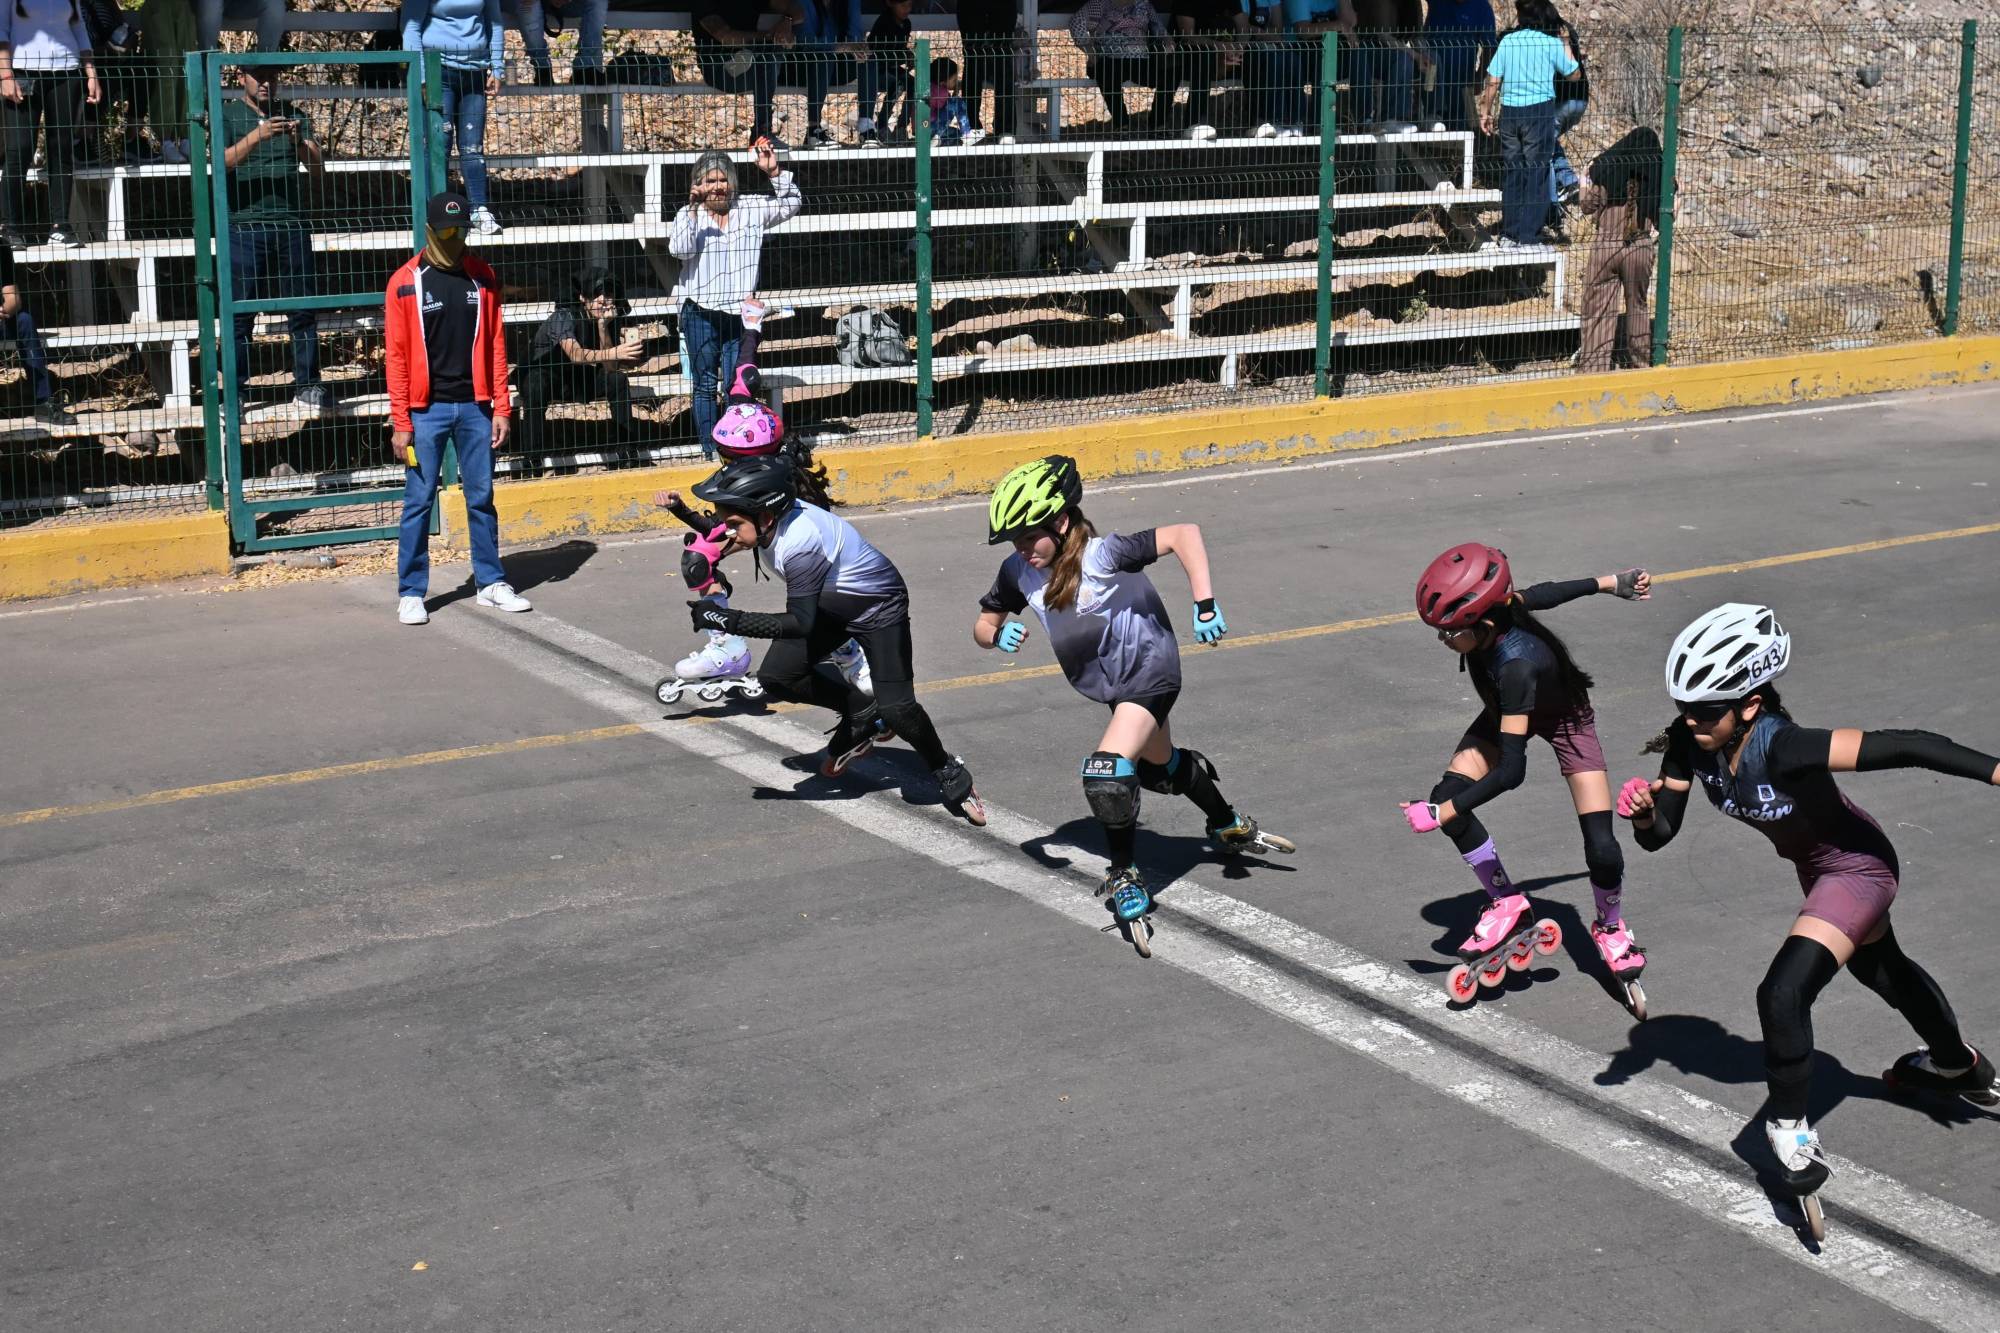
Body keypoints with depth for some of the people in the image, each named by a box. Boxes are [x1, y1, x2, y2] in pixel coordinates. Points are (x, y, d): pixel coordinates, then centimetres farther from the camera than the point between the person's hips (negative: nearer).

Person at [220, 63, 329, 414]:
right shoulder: (227, 116, 7)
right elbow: (222, 163, -9)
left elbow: (319, 171, 7)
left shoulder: (294, 115, 14)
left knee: (303, 309, 1)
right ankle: (235, 391, 2)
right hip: (244, 226, -2)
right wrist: (257, 136, -22)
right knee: (240, 314, -2)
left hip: (292, 226, 3)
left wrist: (300, 142, -12)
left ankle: (306, 385, 7)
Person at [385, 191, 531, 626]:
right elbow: (397, 356, -4)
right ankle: (410, 592, 7)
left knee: (482, 497, 9)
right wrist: (401, 423, -8)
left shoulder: (482, 277, 7)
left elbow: (495, 345, 8)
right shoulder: (406, 282, -2)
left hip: (474, 406, 3)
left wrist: (500, 407, 2)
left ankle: (491, 582, 18)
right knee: (418, 502, 1)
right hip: (426, 410, -3)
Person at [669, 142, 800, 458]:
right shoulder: (689, 215, 1)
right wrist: (693, 209, -21)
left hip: (739, 314, 1)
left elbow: (792, 204, 9)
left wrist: (774, 173, -4)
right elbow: (679, 250, -14)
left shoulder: (750, 210, 8)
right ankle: (709, 449, 11)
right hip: (701, 315, -1)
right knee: (705, 385, 5)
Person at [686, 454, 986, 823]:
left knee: (896, 709, -17)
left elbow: (801, 623, -33)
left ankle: (949, 774, 11)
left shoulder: (800, 543, -39)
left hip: (877, 606, -8)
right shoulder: (771, 516, -16)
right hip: (829, 605, 8)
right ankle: (861, 716, 12)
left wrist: (728, 620, -34)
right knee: (776, 675, -9)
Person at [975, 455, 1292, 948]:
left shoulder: (1101, 555, -31)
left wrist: (1205, 604, -39)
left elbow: (1184, 534, -34)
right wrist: (998, 635, -25)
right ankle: (1227, 824, 56)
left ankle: (1124, 875, -5)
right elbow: (982, 624, -1)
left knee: (1107, 772, -26)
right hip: (1108, 683, 8)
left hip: (1149, 670, -8)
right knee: (1159, 766, 27)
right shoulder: (1019, 571, -13)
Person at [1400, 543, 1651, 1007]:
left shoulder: (1516, 664, -45)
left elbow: (1512, 770, -43)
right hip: (1510, 711, 6)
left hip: (1564, 720, -6)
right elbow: (1539, 593, -5)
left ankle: (1610, 926, 20)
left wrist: (1444, 814, -39)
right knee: (1446, 795, -15)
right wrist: (1610, 582, 13)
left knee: (1601, 847, -13)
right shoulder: (1497, 607, -27)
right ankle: (1506, 903, 4)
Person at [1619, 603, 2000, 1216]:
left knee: (1784, 991, -24)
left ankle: (1790, 1130, -3)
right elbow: (1661, 834, -15)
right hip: (1814, 864, 8)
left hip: (1857, 864, -8)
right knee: (1883, 971, 32)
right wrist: (1643, 813, -36)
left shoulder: (1783, 747, -41)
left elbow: (1908, 746, -43)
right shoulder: (1690, 745, -22)